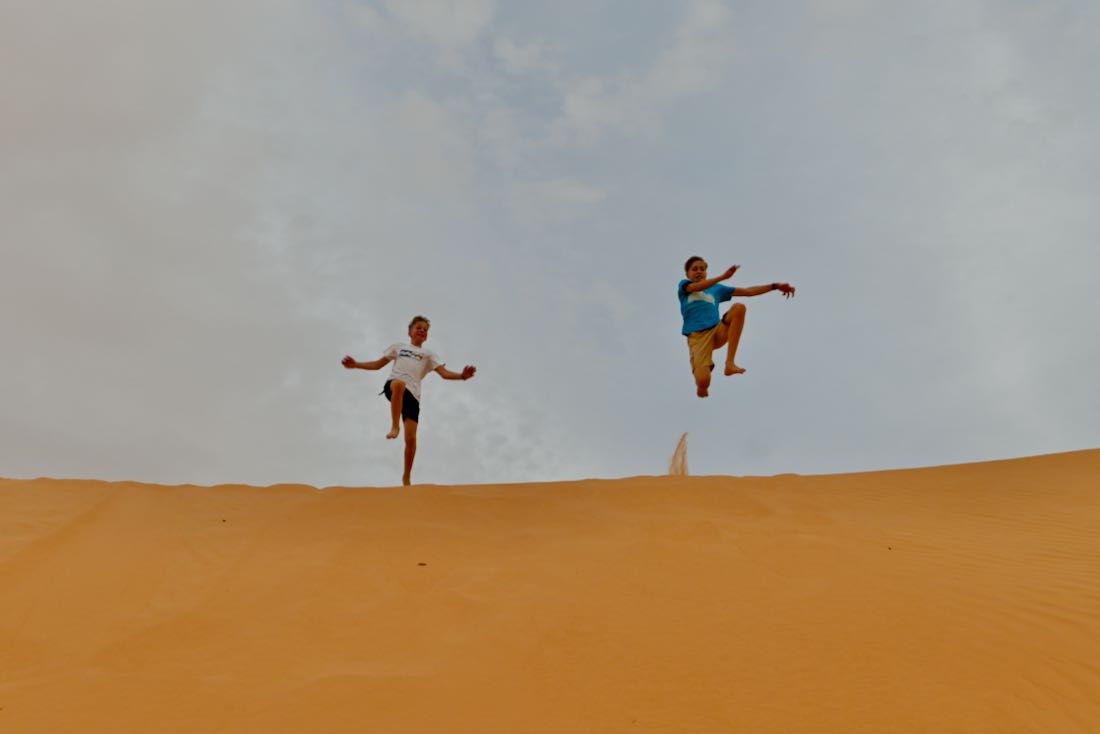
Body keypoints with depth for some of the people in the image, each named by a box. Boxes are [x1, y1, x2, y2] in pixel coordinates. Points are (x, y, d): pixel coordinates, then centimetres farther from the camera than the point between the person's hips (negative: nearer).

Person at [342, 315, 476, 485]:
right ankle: (395, 426, -33)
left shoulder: (429, 354, 22)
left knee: (411, 438, -9)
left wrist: (462, 375, -12)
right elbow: (378, 364, 27)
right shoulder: (398, 347, 24)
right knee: (399, 384, -42)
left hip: (412, 395, 1)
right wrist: (356, 365, 14)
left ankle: (407, 477, 9)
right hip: (392, 386, -1)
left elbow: (444, 373, 7)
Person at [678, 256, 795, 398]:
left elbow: (748, 291, 19)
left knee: (739, 307, -26)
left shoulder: (716, 289, 22)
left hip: (718, 331, 3)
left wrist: (775, 286, 9)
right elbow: (697, 287, -12)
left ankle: (730, 363, -25)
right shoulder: (684, 286, 13)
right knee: (702, 382, -27)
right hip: (697, 337, -3)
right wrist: (723, 276, -26)